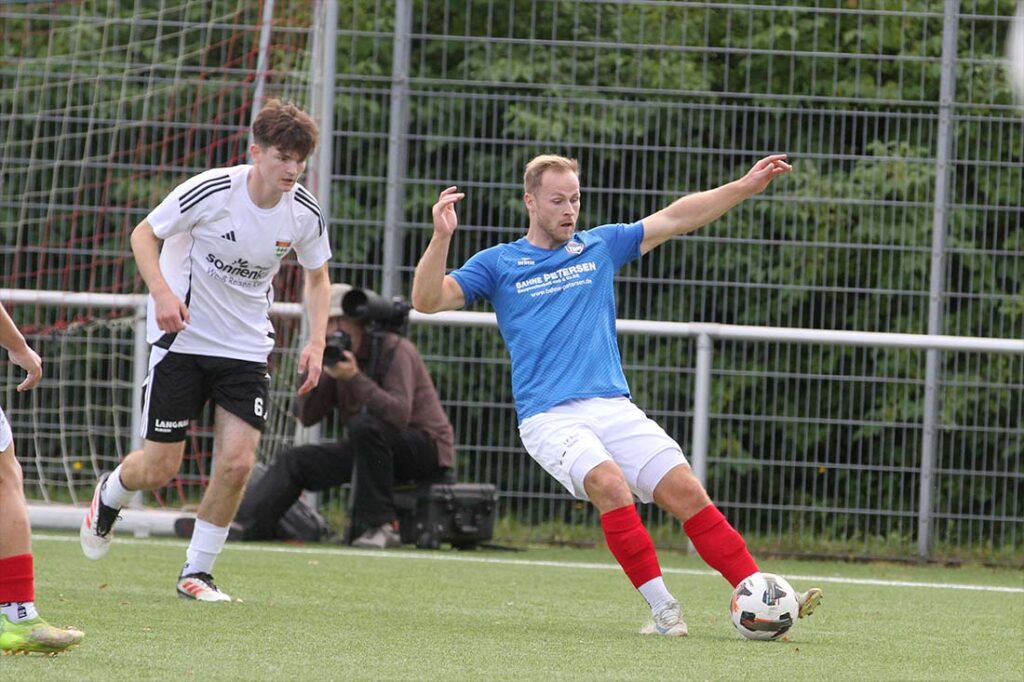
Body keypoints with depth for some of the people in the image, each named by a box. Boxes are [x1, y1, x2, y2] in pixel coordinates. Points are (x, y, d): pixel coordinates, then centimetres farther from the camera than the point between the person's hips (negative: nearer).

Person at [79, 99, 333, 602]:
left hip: (247, 349, 3)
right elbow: (144, 234, -6)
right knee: (159, 469, -1)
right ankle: (109, 495, 35)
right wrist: (162, 291, -23)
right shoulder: (211, 191, -18)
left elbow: (316, 276, 12)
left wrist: (316, 343, -2)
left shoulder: (305, 213, -6)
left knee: (237, 462, -12)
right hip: (183, 336, -3)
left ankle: (197, 571, 6)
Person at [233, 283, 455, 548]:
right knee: (296, 461, 1)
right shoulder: (337, 357, 5)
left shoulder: (395, 350, -16)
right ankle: (244, 521, -9)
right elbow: (307, 417, 0)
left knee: (364, 425, -35)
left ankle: (382, 526, -32)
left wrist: (354, 378, -36)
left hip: (429, 449, -8)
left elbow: (399, 413, -31)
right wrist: (315, 374, -17)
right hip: (370, 449, 8)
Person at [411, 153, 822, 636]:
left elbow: (675, 219, 13)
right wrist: (441, 237, -17)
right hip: (549, 419, -4)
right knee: (609, 483, -30)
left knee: (686, 492, -9)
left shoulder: (600, 246, 15)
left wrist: (745, 187, 6)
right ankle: (662, 609, -23)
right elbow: (428, 300, -2)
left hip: (614, 409, 4)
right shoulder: (498, 264, 7)